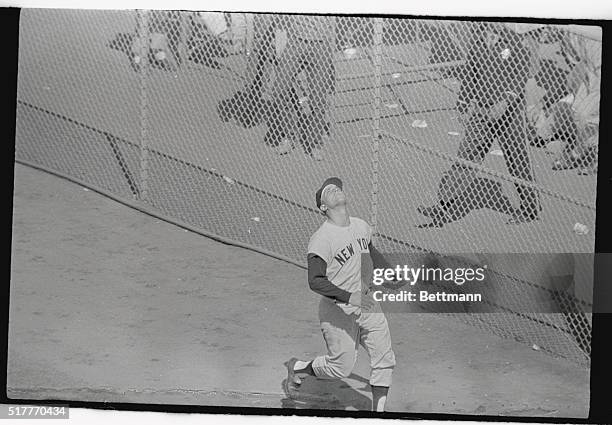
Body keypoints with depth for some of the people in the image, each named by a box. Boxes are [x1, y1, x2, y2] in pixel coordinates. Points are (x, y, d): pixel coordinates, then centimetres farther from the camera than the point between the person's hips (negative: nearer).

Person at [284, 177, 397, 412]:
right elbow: (315, 281, -25)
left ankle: (378, 410, 20)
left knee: (385, 360, 5)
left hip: (367, 303, 7)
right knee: (341, 366, 3)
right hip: (337, 310, -6)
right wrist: (349, 297, -32)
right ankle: (298, 368, 30)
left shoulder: (361, 226, 2)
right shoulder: (321, 239, -21)